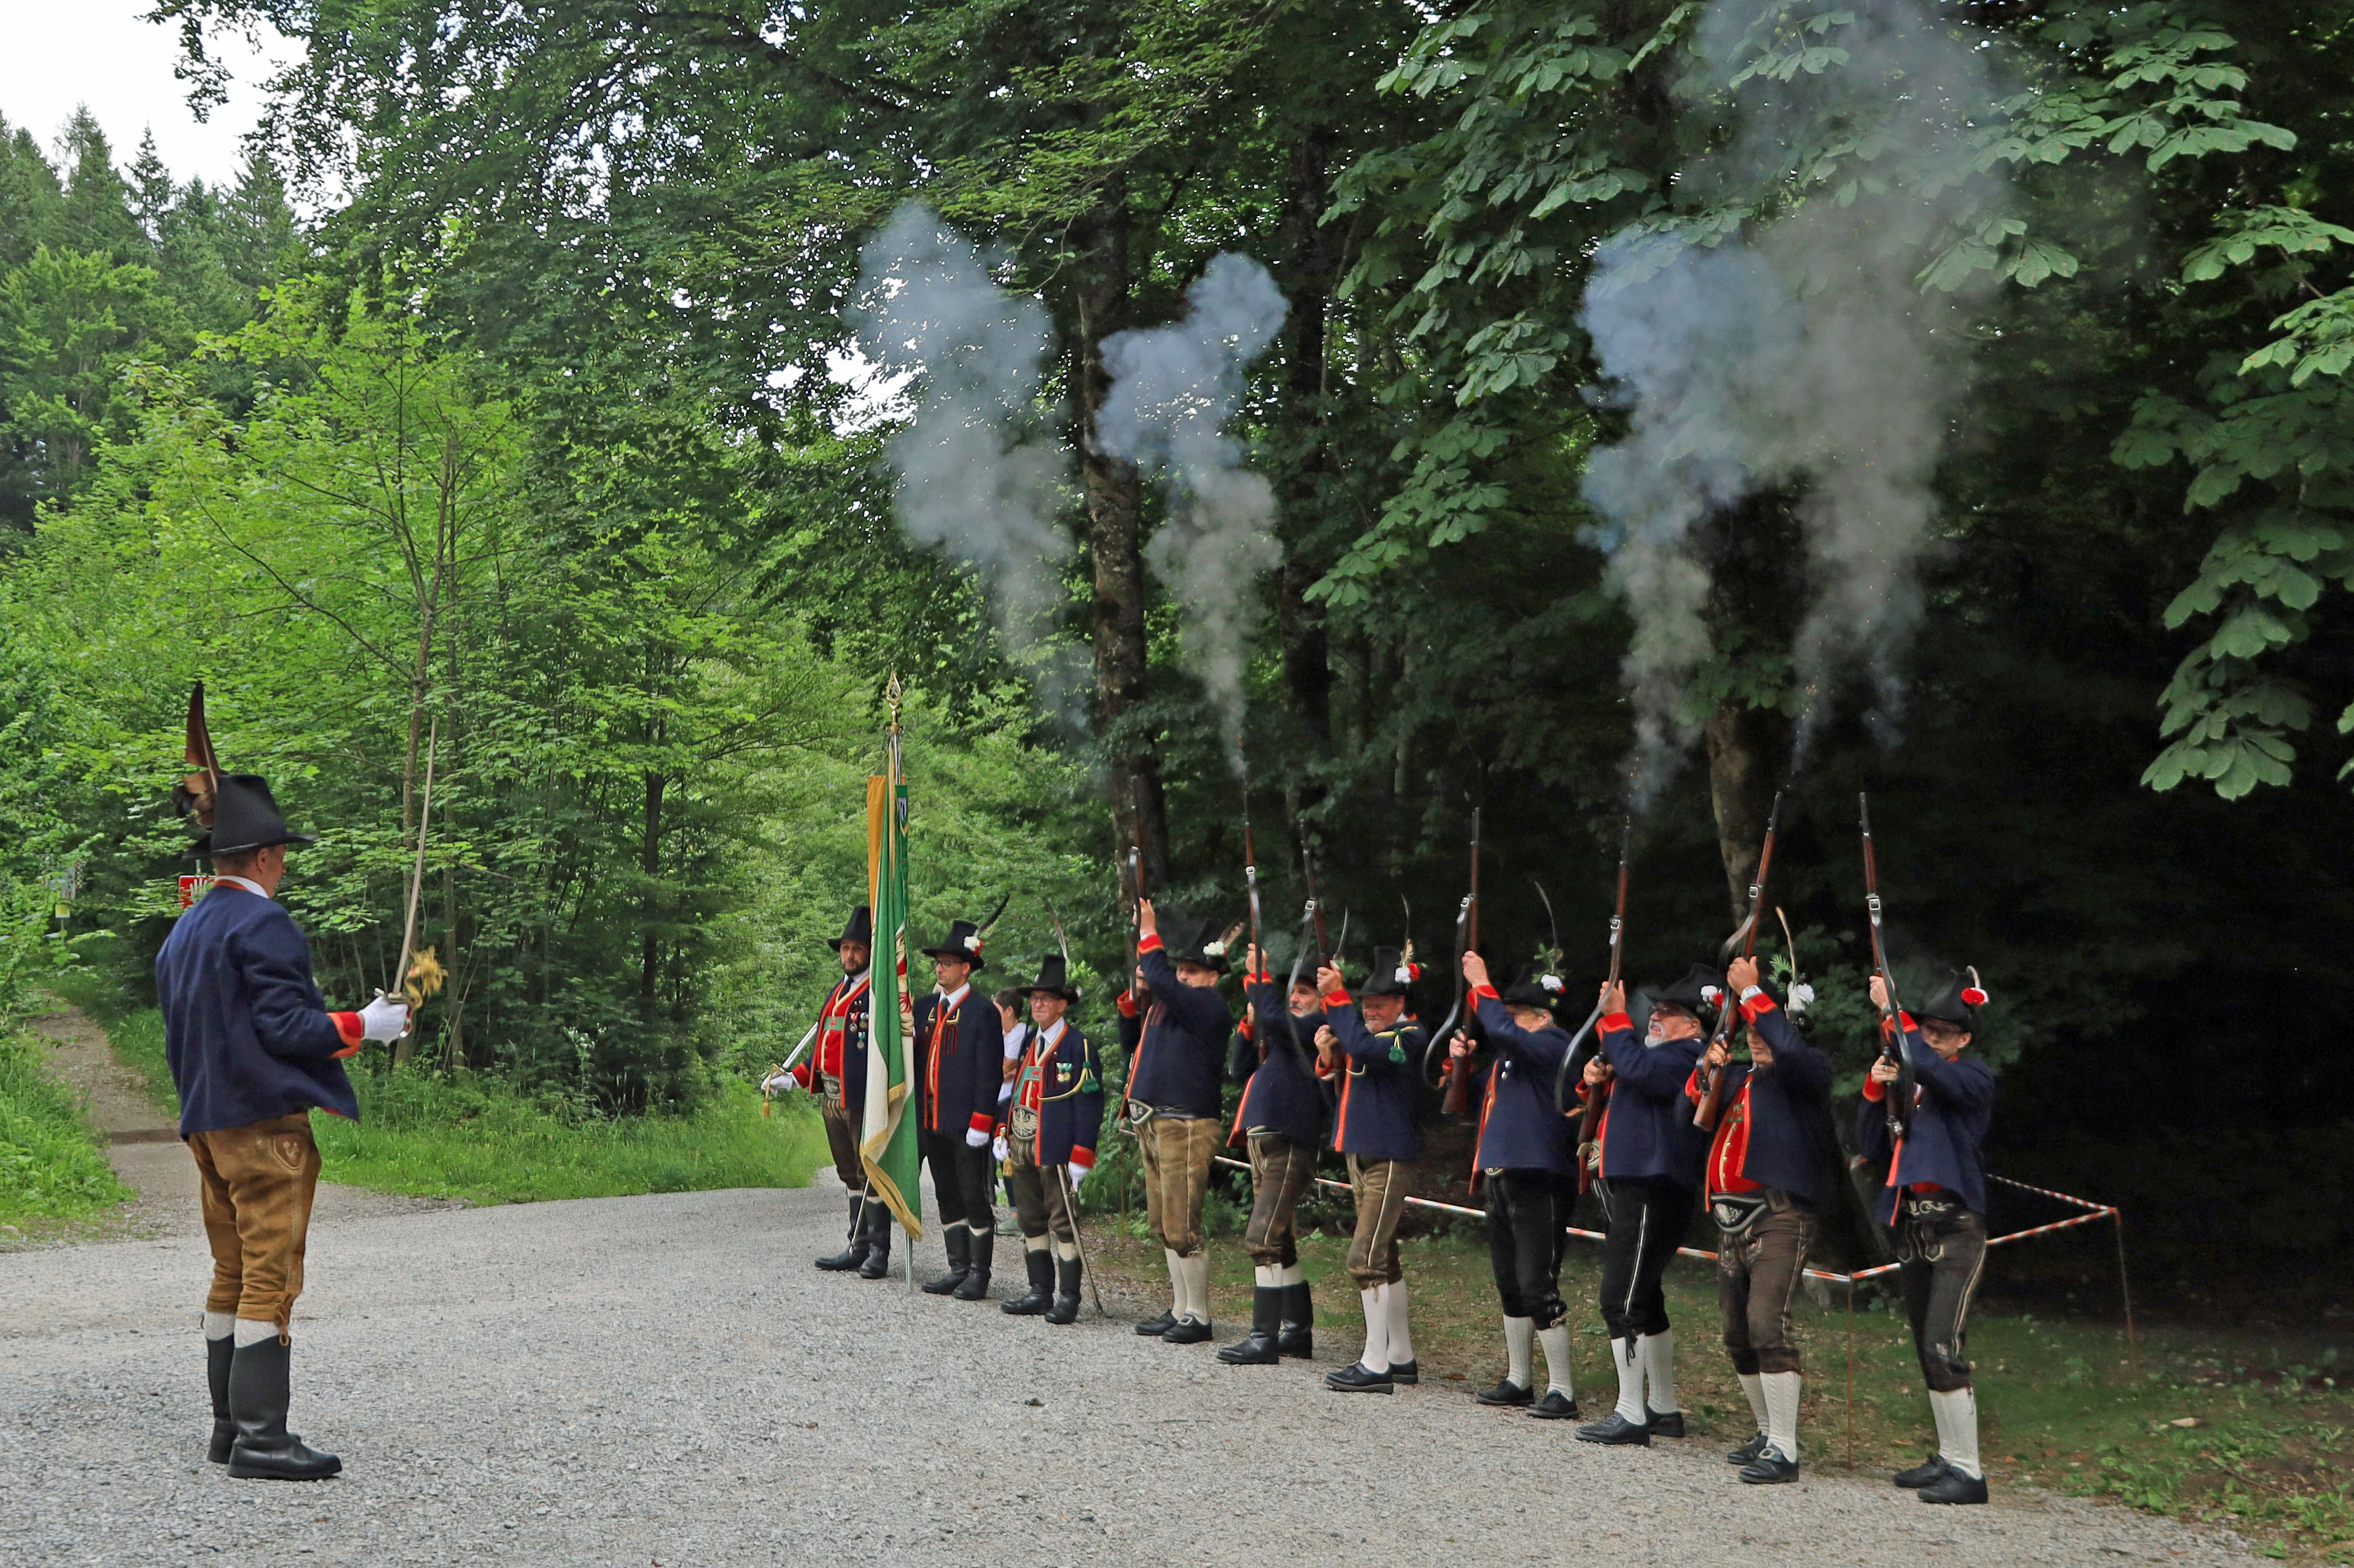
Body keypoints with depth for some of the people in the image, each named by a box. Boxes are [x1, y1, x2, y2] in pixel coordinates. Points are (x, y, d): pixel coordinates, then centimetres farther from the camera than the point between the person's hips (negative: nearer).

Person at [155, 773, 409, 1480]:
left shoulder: (183, 932, 15)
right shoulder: (262, 924, -13)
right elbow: (286, 1025, -19)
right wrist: (364, 1026, -7)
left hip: (207, 1123, 9)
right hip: (265, 1124, -9)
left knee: (233, 1275, 14)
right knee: (271, 1275, -7)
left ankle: (230, 1426, 18)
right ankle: (260, 1435, -8)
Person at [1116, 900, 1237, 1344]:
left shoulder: (1211, 1006, -12)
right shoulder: (1166, 1003, 15)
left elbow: (1161, 980, -25)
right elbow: (1131, 1041, 25)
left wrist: (1148, 936, -13)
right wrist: (1136, 996, 11)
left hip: (1186, 1128, -10)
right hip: (1154, 1125, 10)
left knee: (1182, 1228, -6)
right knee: (1164, 1227, 14)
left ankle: (1198, 1316, 2)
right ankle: (1179, 1310, 22)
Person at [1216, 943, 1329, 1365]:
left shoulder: (1319, 1027, -7)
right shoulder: (1286, 1035, 20)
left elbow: (1275, 1018, -24)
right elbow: (1240, 1070, 18)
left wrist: (1259, 976, -11)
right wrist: (1250, 1023, 6)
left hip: (1289, 1147, -10)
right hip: (1265, 1143, 10)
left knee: (1262, 1239, -15)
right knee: (1279, 1242, 15)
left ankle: (1264, 1338, -13)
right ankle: (1299, 1332, 23)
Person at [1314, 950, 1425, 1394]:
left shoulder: (1410, 1037, -14)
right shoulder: (1363, 1031, 13)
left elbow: (1363, 1047, -31)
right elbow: (1342, 1078, 15)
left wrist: (1336, 995, -26)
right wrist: (1328, 1055, -5)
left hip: (1389, 1161, -9)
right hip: (1360, 1156, 9)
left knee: (1366, 1260, -12)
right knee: (1384, 1259, 15)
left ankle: (1375, 1365, -9)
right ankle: (1401, 1358, 24)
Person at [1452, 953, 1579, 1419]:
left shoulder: (1554, 1044, -11)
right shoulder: (1509, 1053, 16)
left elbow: (1503, 1032, -27)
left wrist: (1480, 984, -16)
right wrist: (1463, 1058, 7)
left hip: (1539, 1181, -10)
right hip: (1502, 1178, 10)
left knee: (1538, 1286, -9)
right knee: (1511, 1286, 16)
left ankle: (1561, 1391, -4)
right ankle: (1519, 1381, 26)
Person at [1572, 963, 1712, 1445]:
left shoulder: (1685, 1058, -15)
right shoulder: (1661, 1055, 18)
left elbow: (1635, 1068, -32)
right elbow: (1619, 1079, 26)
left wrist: (1615, 1018, -19)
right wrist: (1595, 1079, 4)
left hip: (1651, 1196, -11)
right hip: (1630, 1189, 11)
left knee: (1621, 1301, -11)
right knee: (1643, 1299, 17)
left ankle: (1630, 1415, -7)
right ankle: (1663, 1409, 26)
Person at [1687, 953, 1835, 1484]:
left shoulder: (1807, 1075, -5)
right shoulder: (1740, 1078, 18)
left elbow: (1790, 1047, -25)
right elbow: (1695, 1103, 16)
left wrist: (1751, 992, -18)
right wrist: (1708, 1068, -3)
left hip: (1780, 1215, -9)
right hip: (1731, 1217, 9)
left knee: (1767, 1321, -20)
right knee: (1737, 1332, 14)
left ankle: (1784, 1450, -19)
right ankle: (1768, 1433, 29)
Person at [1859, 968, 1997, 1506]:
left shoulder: (1974, 1077, -4)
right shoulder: (1907, 1081, 14)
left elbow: (1929, 1067, -26)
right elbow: (1871, 1146, 10)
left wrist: (1892, 1011, -20)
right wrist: (1875, 1089, -3)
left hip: (1956, 1225, -7)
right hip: (1911, 1224, 8)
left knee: (1943, 1346, -16)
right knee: (1927, 1350, 11)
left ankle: (1969, 1471, -13)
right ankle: (1948, 1457, 19)